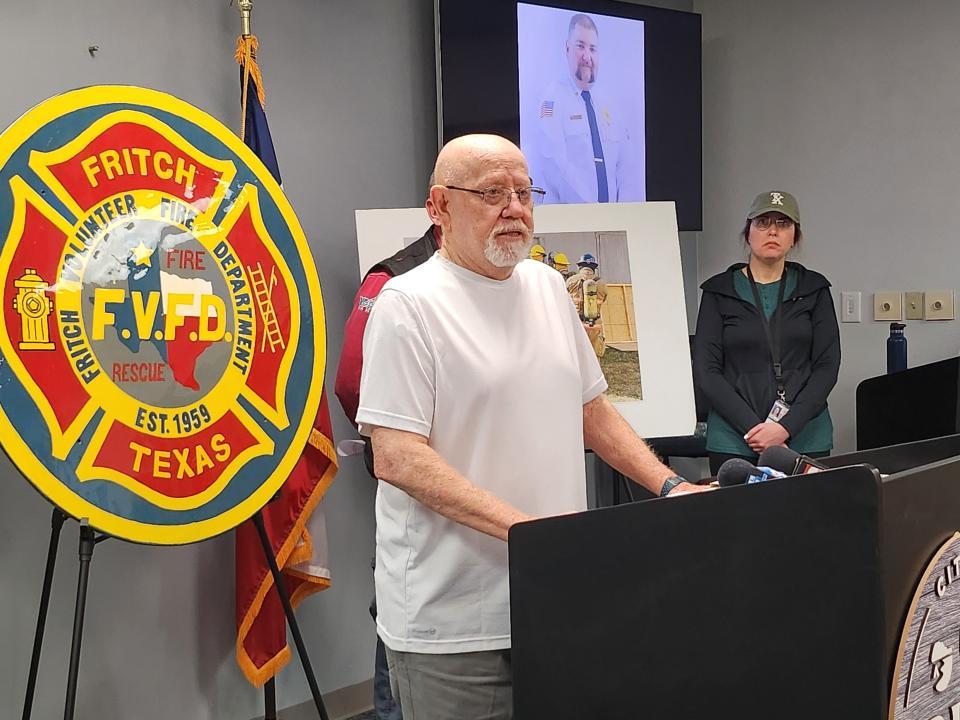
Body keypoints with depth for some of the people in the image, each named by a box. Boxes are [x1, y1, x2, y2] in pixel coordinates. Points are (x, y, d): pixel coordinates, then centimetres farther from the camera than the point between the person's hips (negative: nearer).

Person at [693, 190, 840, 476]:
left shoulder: (814, 289, 8)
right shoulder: (719, 291, 4)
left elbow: (827, 366, 1)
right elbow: (706, 371, -2)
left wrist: (787, 427, -12)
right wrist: (752, 427, -13)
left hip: (806, 439, 1)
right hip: (735, 441, -1)